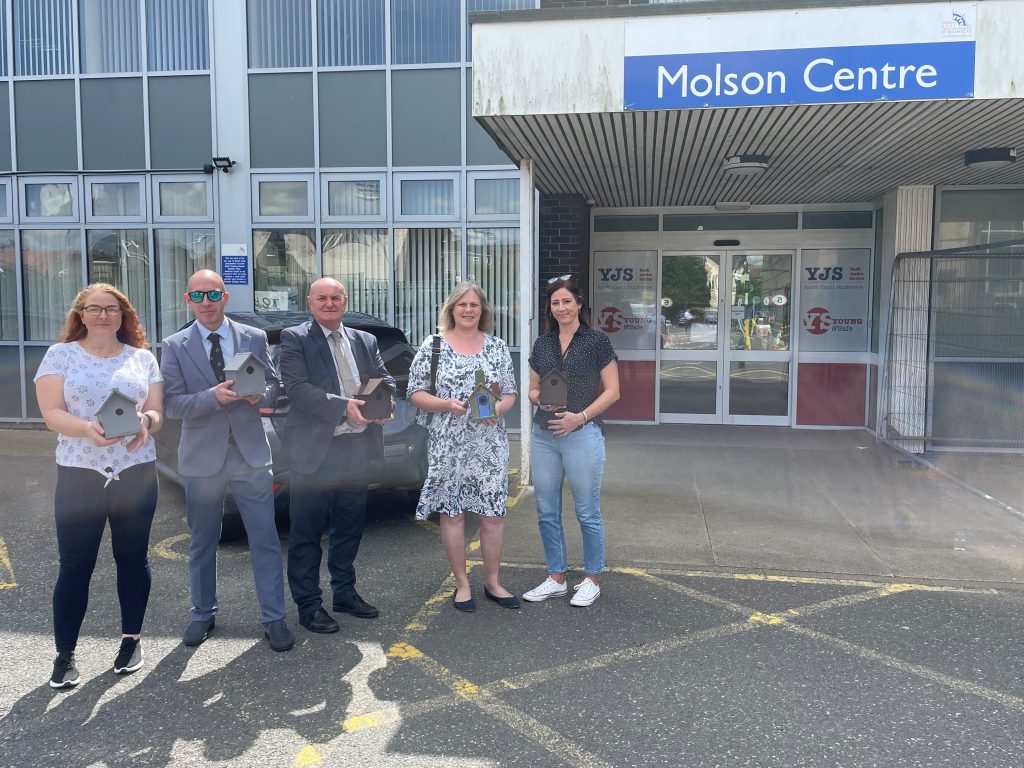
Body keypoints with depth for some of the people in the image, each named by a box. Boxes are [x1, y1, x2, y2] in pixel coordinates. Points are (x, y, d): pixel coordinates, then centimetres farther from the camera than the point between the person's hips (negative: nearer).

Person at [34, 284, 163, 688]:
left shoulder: (143, 358, 8)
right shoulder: (60, 354, 2)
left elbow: (156, 411, 6)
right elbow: (52, 412, -6)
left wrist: (146, 422, -18)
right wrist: (87, 429, -25)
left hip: (136, 473, 2)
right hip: (79, 475, -2)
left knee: (133, 559, 10)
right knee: (75, 566, 3)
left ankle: (131, 639, 25)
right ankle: (65, 654, 15)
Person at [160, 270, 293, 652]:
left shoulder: (254, 338, 4)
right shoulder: (175, 347, 0)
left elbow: (274, 384, 10)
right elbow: (172, 405, -6)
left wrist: (260, 395, -13)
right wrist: (213, 397, -23)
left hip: (251, 454, 0)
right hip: (202, 458, 0)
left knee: (265, 539, 2)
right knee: (202, 543, 14)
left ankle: (274, 619, 13)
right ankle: (203, 615, 32)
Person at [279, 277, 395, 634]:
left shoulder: (365, 341, 13)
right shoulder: (294, 338, -4)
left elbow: (386, 380, 12)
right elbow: (296, 388, -15)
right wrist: (342, 407, -24)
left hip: (356, 449, 6)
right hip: (314, 451, -5)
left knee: (349, 528, 16)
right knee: (307, 533, 3)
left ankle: (345, 593, 31)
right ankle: (308, 605, 15)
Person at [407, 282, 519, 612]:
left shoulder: (497, 347, 8)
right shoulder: (433, 346, 1)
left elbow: (510, 392, 10)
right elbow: (415, 393, 0)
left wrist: (498, 409, -11)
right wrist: (446, 404, -16)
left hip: (490, 445, 2)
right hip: (449, 445, -2)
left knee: (494, 513, 5)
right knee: (452, 512, 4)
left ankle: (492, 582, 21)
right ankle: (462, 583, 19)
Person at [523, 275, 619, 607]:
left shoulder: (596, 341, -4)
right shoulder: (542, 344, 10)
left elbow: (612, 391, -4)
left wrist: (581, 416, -16)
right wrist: (540, 398, -7)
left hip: (582, 434, -5)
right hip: (544, 436, 5)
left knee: (587, 513, 5)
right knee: (547, 512, 10)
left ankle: (591, 580, 20)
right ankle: (556, 579, 25)